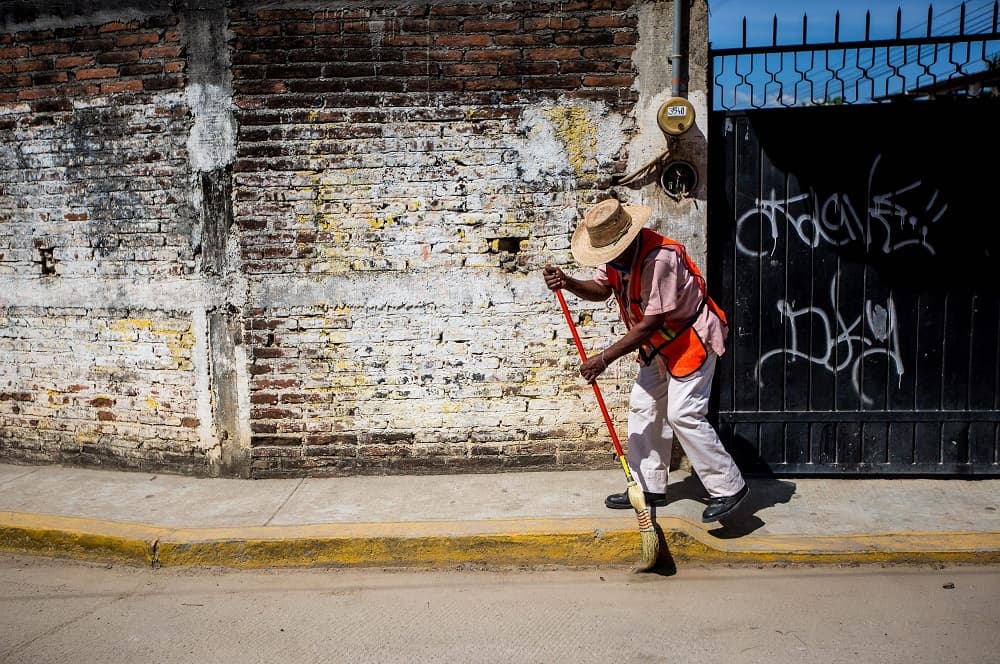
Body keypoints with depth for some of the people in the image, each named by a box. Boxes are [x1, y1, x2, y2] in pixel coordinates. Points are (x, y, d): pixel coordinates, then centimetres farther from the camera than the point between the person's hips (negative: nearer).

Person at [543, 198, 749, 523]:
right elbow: (601, 289, 8)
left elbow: (649, 324, -30)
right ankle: (649, 486, 20)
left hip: (691, 338, -9)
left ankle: (729, 487, 1)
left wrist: (605, 358, -27)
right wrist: (568, 284, -12)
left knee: (683, 414, -14)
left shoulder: (660, 258, -31)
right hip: (658, 343, 9)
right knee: (643, 405, 9)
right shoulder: (616, 251, -4)